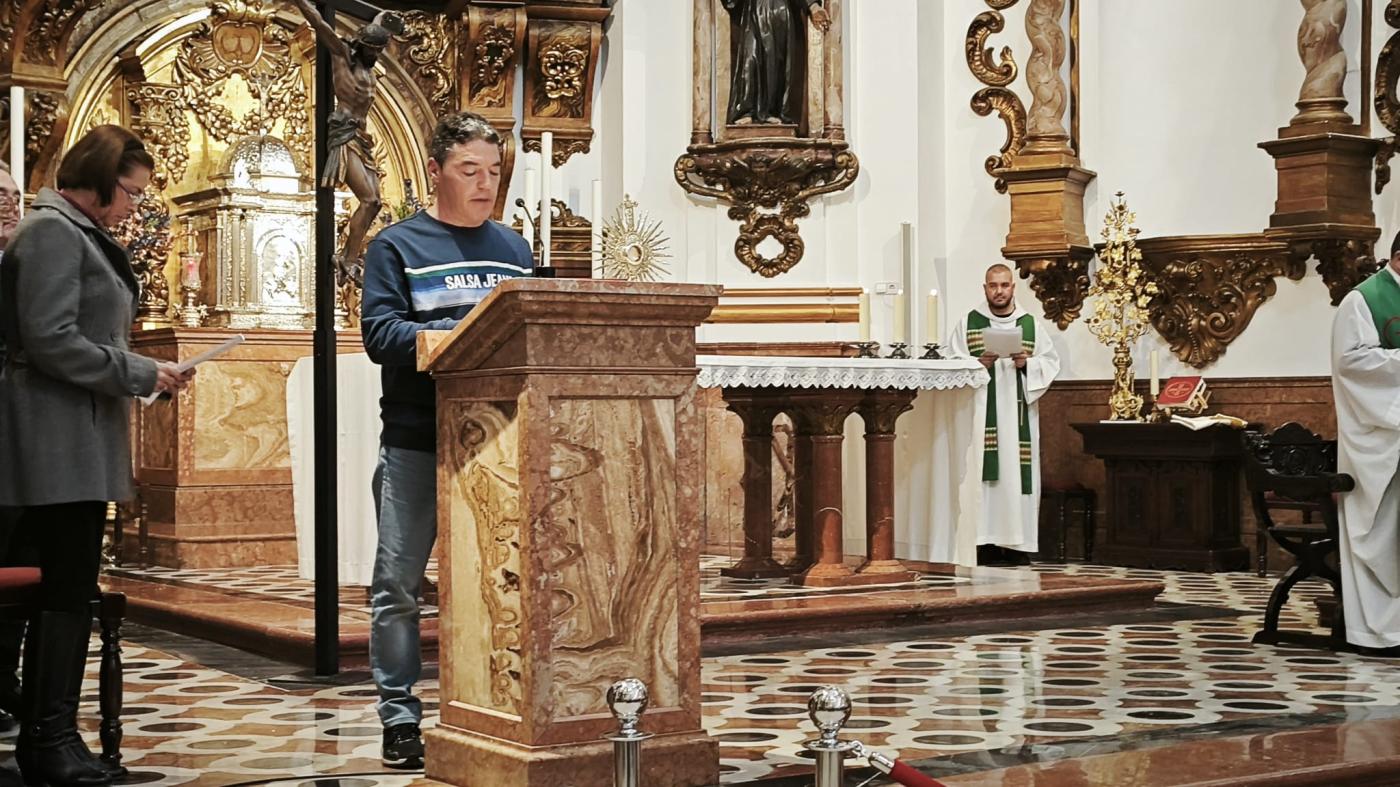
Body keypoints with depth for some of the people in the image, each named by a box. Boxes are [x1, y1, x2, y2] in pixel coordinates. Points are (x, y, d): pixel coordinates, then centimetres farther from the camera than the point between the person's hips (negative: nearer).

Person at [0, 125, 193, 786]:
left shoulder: (81, 235, 22)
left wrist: (145, 372, 11)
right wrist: (141, 375, -13)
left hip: (79, 440, 10)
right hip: (57, 438, -10)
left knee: (64, 588, 9)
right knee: (70, 588, -9)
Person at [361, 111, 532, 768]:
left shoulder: (514, 250, 16)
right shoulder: (396, 246, 2)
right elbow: (381, 333, -11)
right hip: (416, 443, -4)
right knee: (397, 585, -1)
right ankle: (399, 716, 8)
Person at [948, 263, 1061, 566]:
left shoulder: (1031, 325, 11)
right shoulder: (968, 323, 7)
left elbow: (1051, 362, 9)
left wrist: (1027, 364, -9)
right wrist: (979, 364, -14)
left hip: (1018, 414, 1)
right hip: (980, 411, -1)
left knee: (1017, 471, -2)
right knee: (983, 471, -8)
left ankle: (1016, 543, 1)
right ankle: (984, 540, -7)